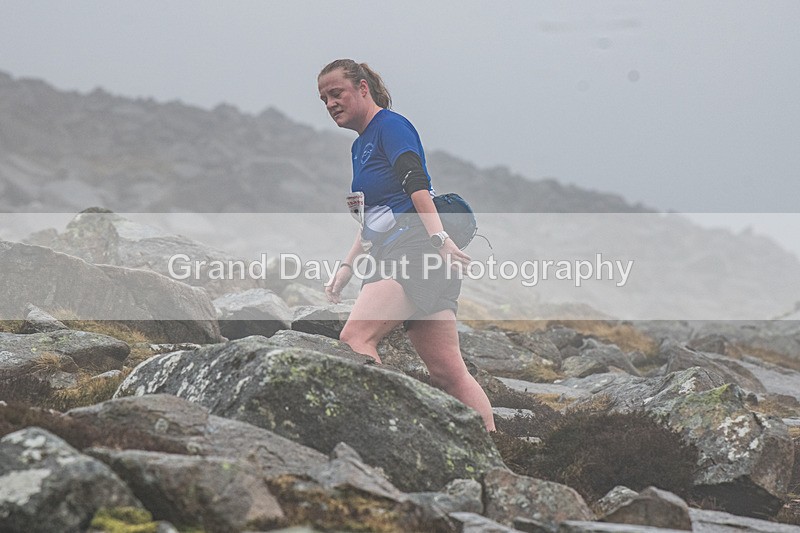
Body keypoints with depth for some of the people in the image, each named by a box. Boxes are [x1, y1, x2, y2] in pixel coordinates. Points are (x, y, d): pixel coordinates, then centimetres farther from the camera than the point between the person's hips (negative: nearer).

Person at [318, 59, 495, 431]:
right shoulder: (360, 145, 25)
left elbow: (416, 183, -18)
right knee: (446, 370, 2)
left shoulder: (390, 125, -2)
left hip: (416, 251, -9)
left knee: (355, 338, -22)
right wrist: (347, 266, 23)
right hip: (392, 259, 9)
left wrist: (438, 237, -30)